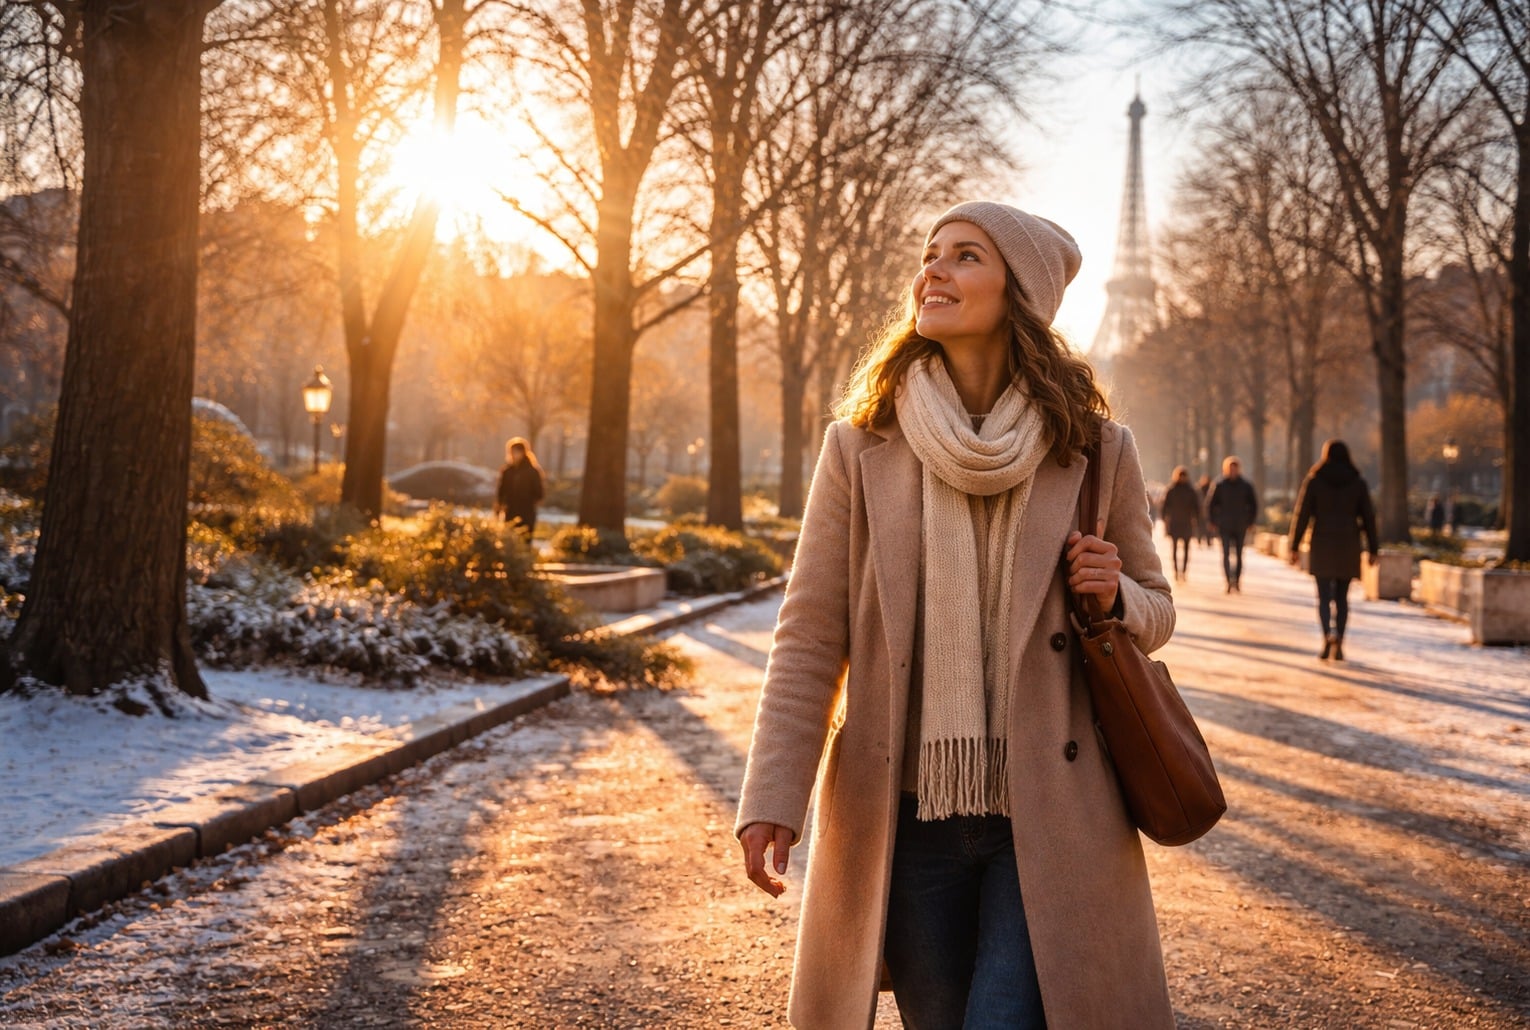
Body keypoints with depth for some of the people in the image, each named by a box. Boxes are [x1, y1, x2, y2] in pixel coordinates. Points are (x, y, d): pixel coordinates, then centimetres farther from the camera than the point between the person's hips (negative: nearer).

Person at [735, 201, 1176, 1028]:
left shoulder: (1096, 453, 1)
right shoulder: (859, 447, 0)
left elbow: (1155, 614, 13)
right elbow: (810, 638, -1)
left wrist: (1114, 599, -10)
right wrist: (772, 798, -9)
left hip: (1049, 822, -1)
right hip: (906, 819, 1)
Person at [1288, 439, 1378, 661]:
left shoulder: (1314, 481, -1)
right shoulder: (1358, 482, 4)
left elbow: (1302, 514, -4)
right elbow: (1368, 517, 2)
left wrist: (1294, 546, 0)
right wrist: (1372, 550, 7)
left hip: (1321, 545, -1)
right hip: (1348, 546, 1)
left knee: (1324, 595, 3)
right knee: (1342, 596, 11)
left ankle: (1328, 635, -21)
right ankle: (1338, 643, 6)